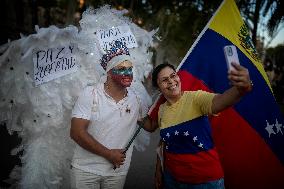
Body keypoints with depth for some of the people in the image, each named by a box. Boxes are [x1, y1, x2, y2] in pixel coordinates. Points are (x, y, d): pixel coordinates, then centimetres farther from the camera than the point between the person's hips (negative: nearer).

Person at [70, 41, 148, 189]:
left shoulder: (135, 99, -2)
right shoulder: (90, 94, -13)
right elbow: (76, 132, -16)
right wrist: (108, 154, -16)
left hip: (118, 172, 3)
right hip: (86, 169, -3)